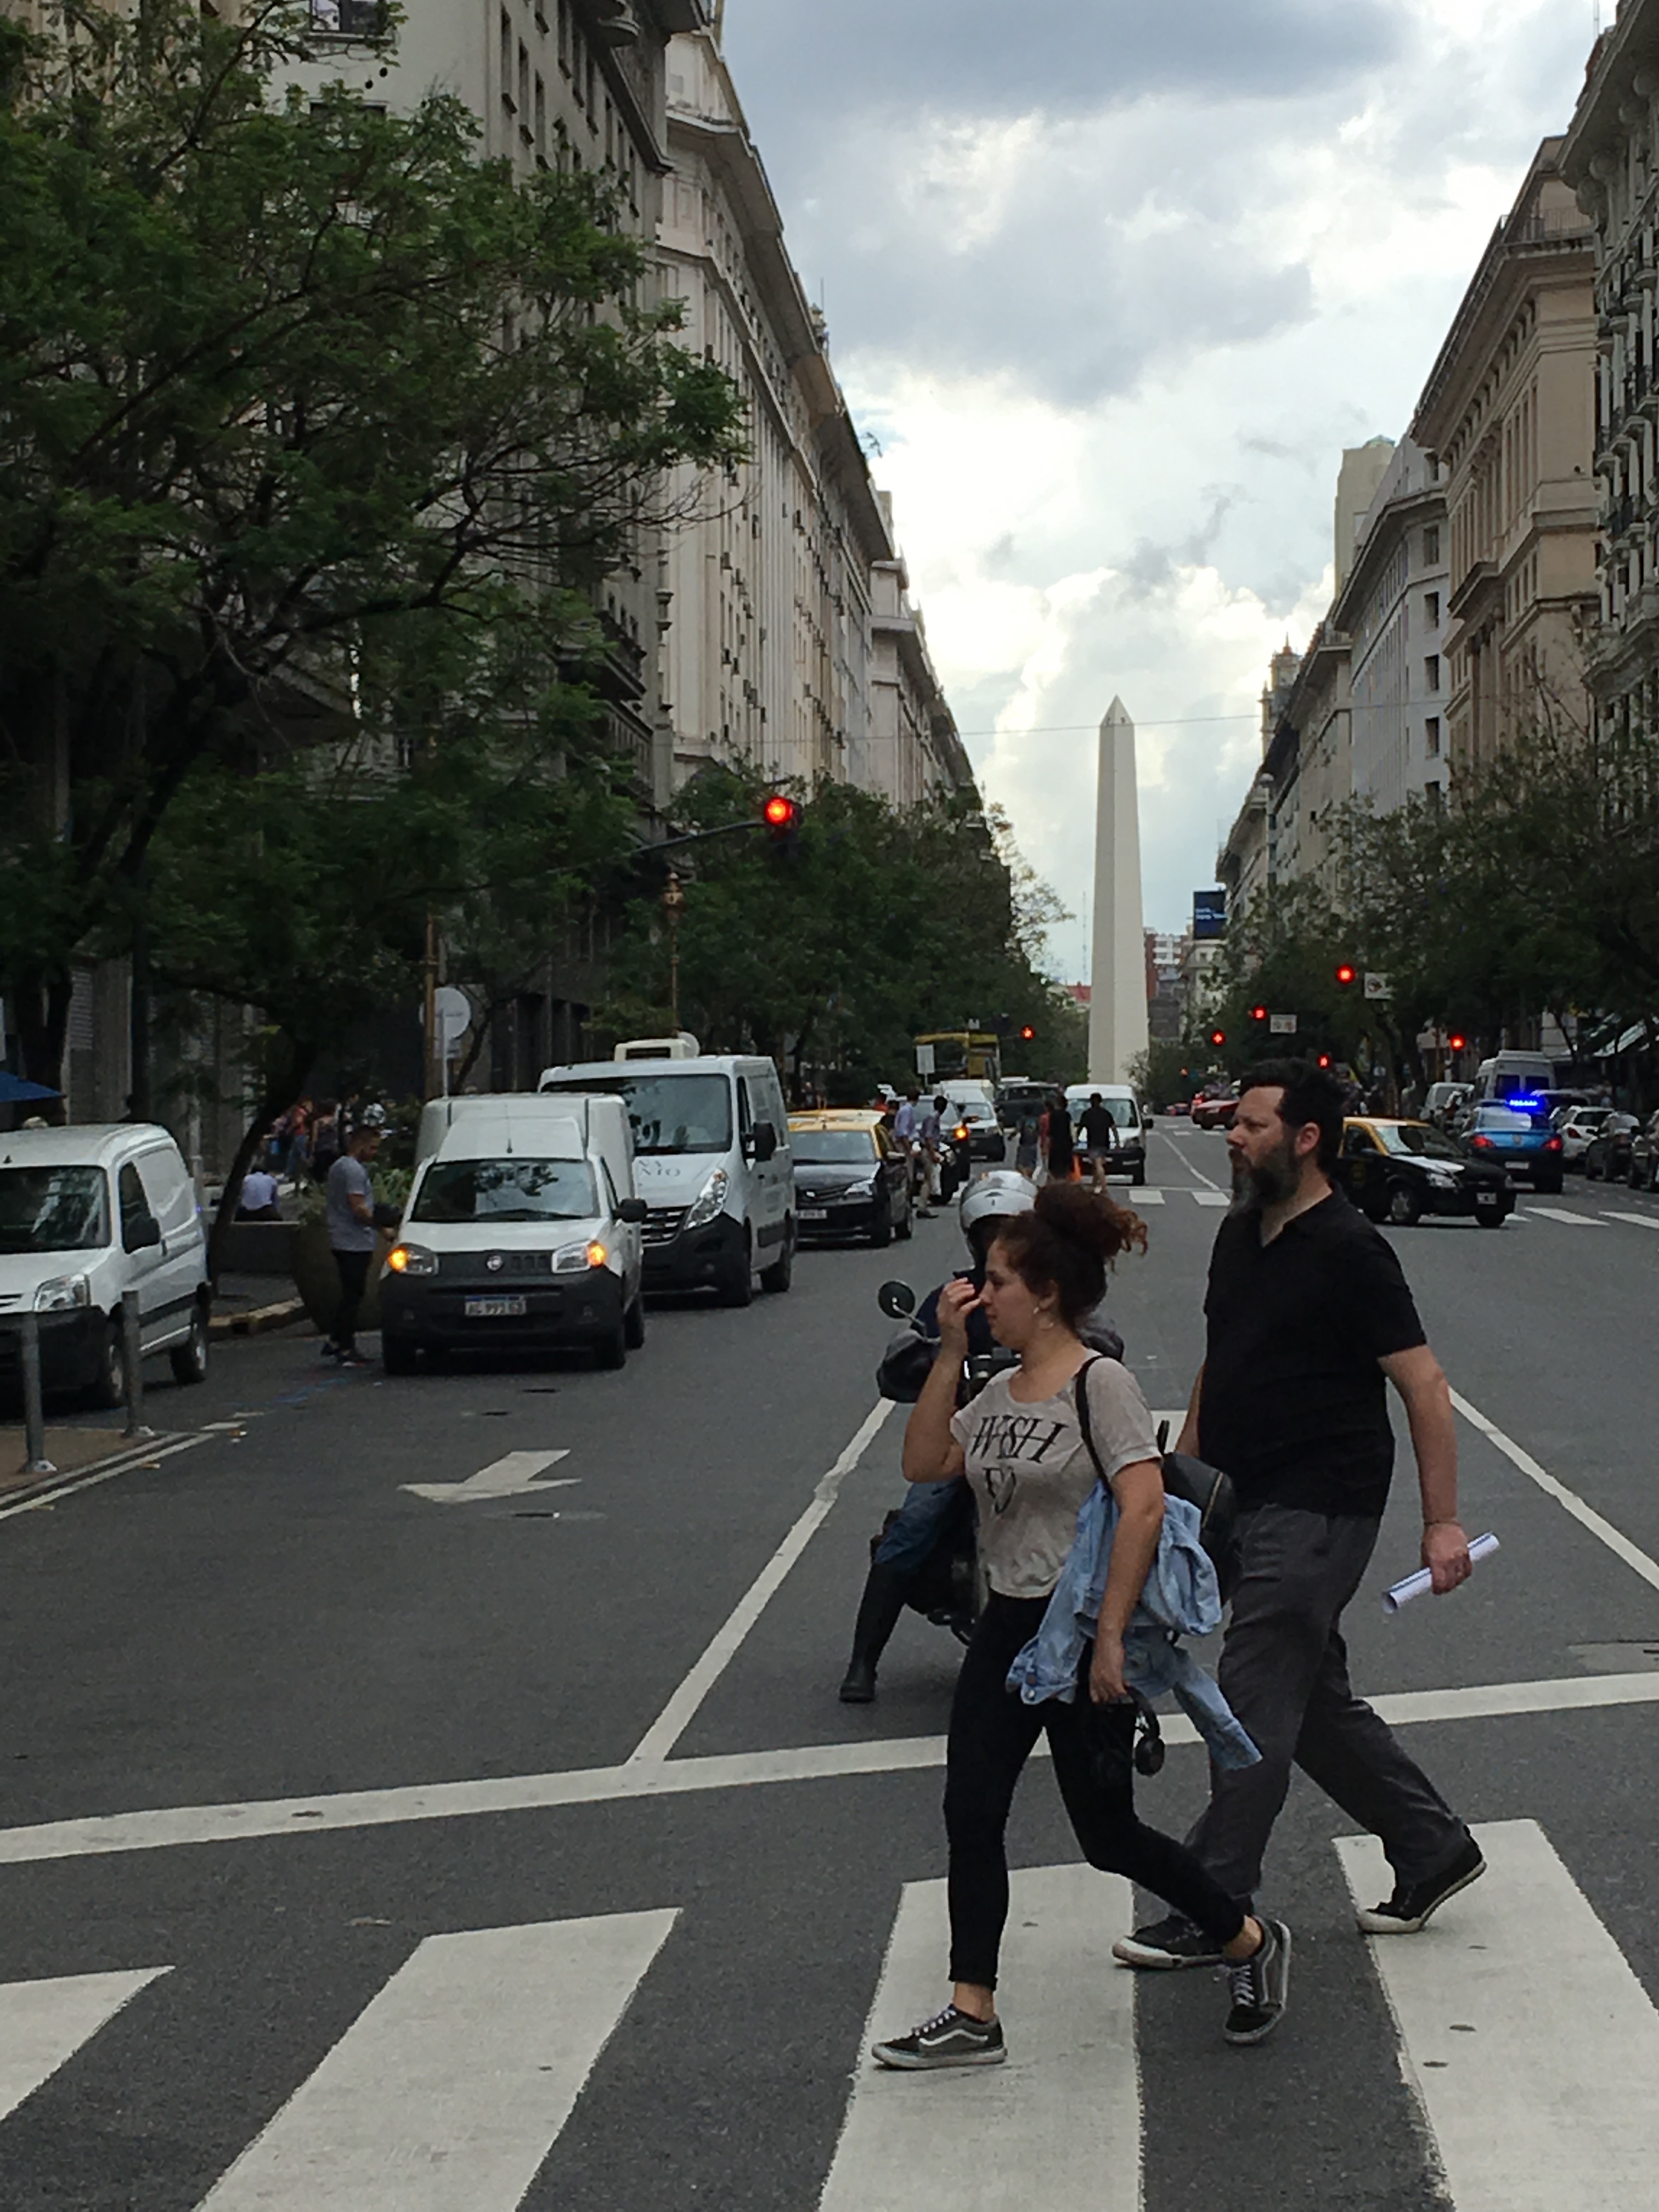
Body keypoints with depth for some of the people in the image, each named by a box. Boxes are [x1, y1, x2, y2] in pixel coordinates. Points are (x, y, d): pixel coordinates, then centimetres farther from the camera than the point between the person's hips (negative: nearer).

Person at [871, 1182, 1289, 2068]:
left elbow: (1143, 1508, -21)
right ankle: (971, 2017, 9)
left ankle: (1251, 1943, 22)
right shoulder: (999, 1394, 9)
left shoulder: (1100, 1382, -14)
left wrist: (1109, 1638, -23)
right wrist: (949, 1353, -1)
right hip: (1008, 1627, 8)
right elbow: (924, 1464, 2)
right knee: (970, 1816, 2)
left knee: (1107, 1836, 2)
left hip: (1080, 1630, -8)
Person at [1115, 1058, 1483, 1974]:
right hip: (1250, 1503, 9)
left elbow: (1423, 1384, -15)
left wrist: (1441, 1521, -17)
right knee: (1318, 1704, 14)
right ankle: (1434, 1850, 28)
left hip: (1317, 1511, -9)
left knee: (1254, 1707, -6)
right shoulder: (1239, 1234, 11)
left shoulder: (1349, 1249, -14)